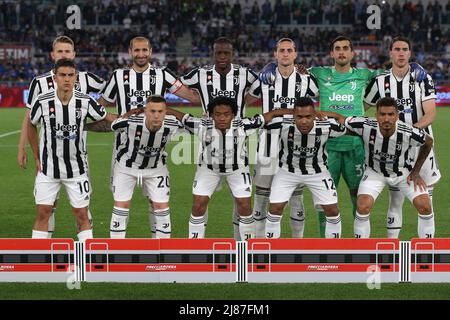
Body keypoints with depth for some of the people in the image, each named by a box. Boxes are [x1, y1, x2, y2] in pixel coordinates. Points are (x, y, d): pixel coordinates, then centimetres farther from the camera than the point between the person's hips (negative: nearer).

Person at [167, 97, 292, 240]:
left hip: (237, 169, 0)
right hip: (208, 168, 0)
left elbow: (270, 115, -24)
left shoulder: (242, 126, -28)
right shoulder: (202, 126, -28)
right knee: (198, 206, -4)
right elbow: (179, 115, -22)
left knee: (245, 207, -3)